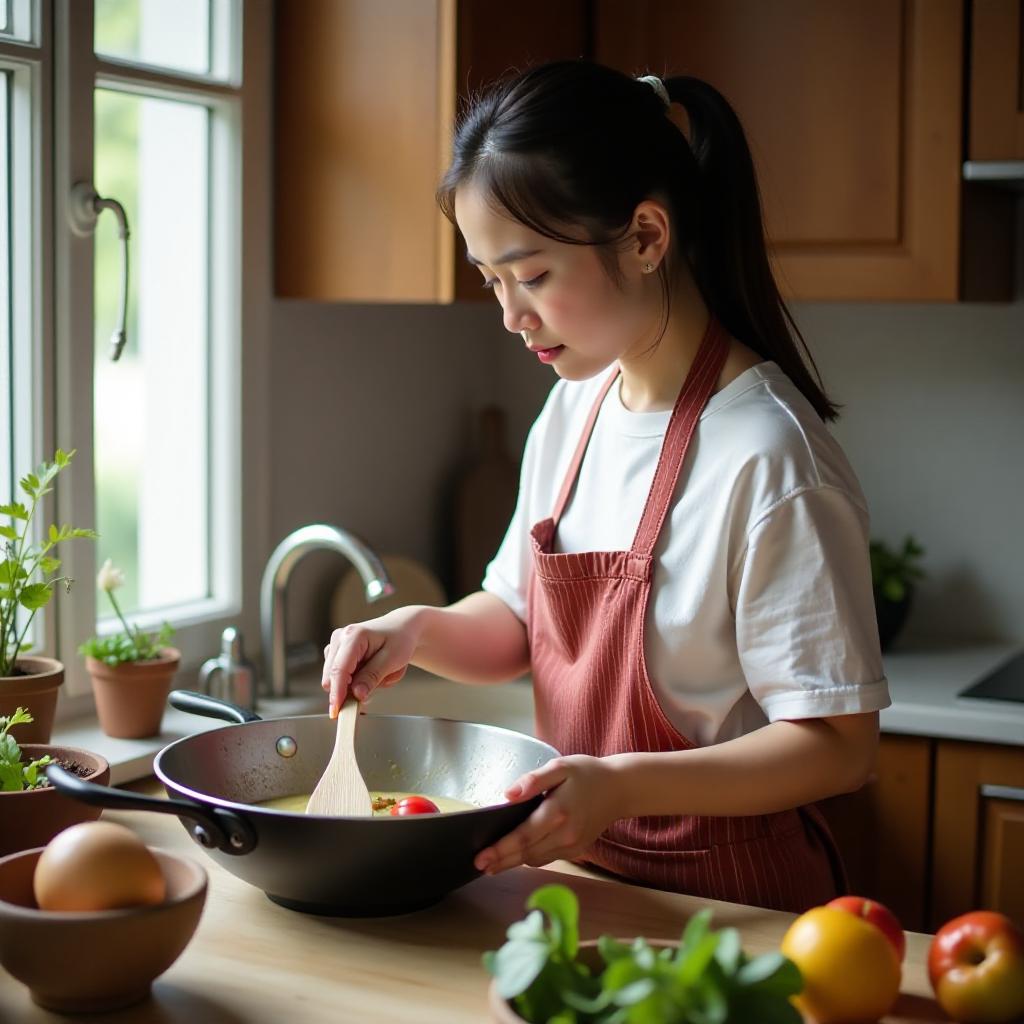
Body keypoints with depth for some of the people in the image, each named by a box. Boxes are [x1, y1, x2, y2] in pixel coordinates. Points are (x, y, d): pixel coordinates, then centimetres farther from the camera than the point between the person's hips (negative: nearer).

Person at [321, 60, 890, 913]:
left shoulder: (769, 456, -22)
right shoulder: (571, 411, 3)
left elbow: (839, 746, -21)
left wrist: (622, 783, -31)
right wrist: (418, 632, -7)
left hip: (730, 902, -6)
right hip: (584, 869, 6)